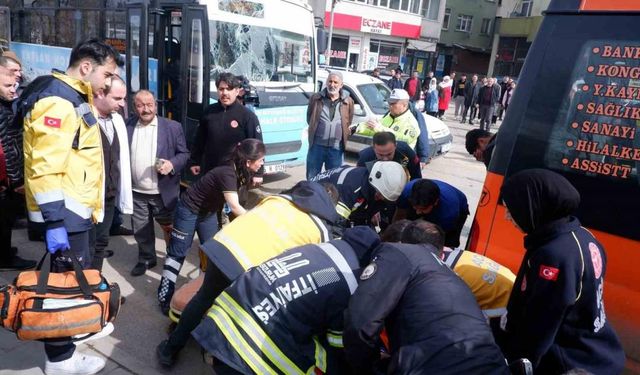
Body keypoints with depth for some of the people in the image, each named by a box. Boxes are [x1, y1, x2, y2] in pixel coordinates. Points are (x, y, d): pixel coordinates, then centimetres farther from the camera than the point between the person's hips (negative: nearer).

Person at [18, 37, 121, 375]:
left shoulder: (73, 97, 16)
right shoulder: (57, 100, -17)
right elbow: (46, 169, -25)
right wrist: (55, 222, -26)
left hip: (73, 207, 10)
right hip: (64, 210, -10)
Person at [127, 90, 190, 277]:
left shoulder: (173, 127, -4)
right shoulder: (126, 126, 1)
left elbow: (184, 153, 0)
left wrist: (172, 164, -20)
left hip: (164, 192, -2)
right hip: (136, 192, 3)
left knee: (169, 228, 11)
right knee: (141, 231, 14)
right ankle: (146, 259, 35)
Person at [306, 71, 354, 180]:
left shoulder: (348, 102, 4)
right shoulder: (315, 98, 4)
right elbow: (309, 118, 14)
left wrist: (345, 135, 9)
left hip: (336, 148, 0)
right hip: (317, 145, 0)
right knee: (312, 178, 8)